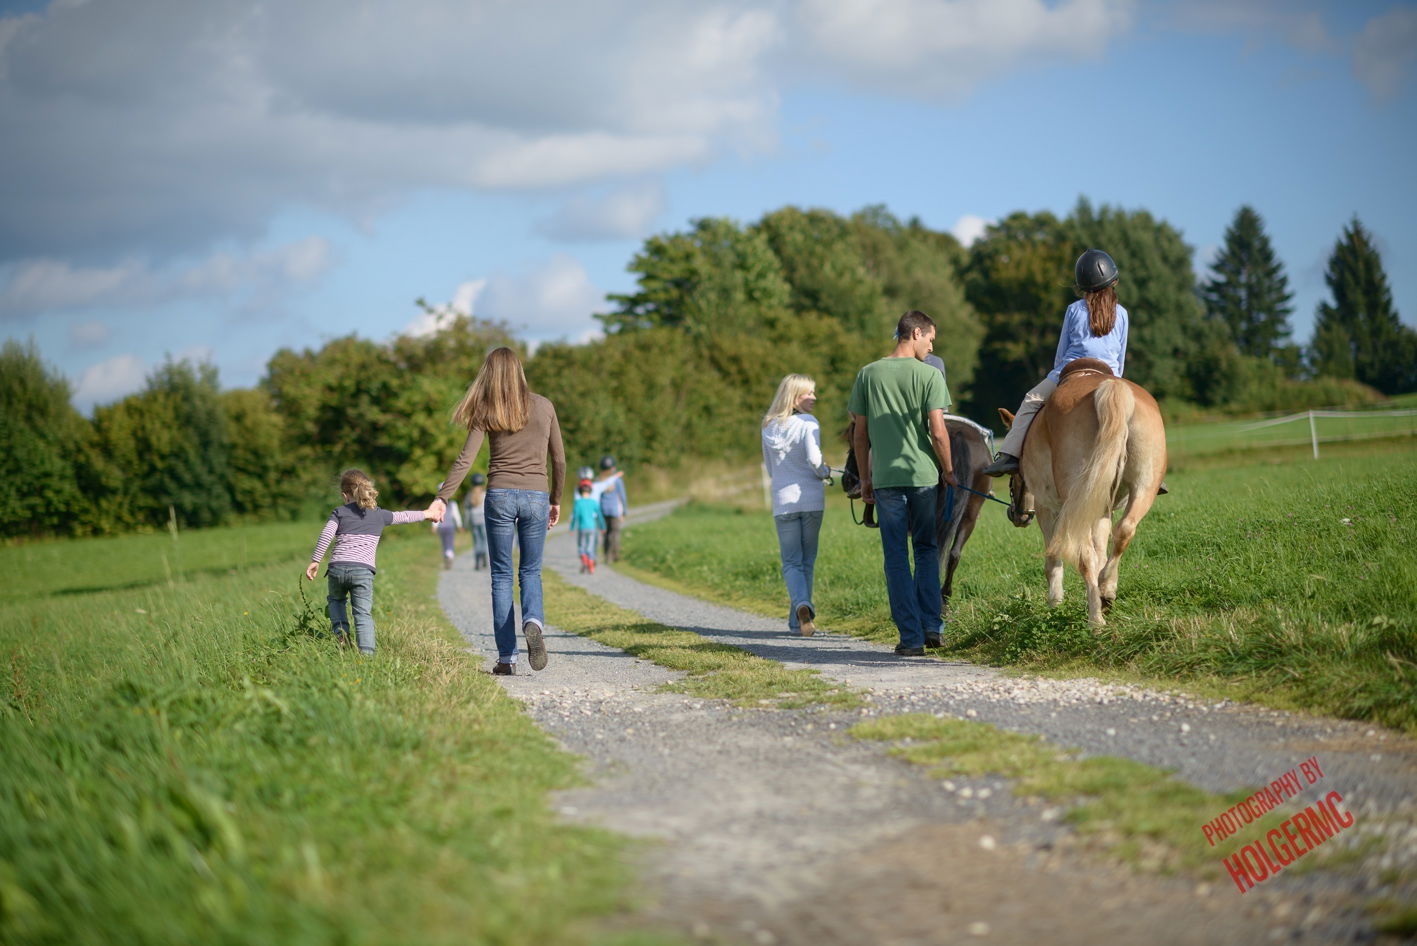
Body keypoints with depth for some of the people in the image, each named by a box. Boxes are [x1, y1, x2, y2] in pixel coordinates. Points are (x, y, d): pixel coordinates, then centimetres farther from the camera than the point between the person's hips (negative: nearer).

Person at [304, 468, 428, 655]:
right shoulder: (379, 515, 16)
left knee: (336, 599, 29)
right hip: (363, 571, -1)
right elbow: (404, 517, 29)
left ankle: (341, 631, 8)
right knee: (363, 614, 0)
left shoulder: (339, 512, 11)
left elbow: (326, 535, -3)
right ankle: (366, 653, -14)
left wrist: (315, 560, -2)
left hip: (337, 568, 1)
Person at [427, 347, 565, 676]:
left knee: (501, 575, 7)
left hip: (500, 496, -1)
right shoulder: (544, 406, 6)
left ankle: (506, 657, 4)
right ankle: (534, 622, -20)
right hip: (536, 496, 1)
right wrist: (556, 500, 19)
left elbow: (465, 460, -7)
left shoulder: (487, 413, 1)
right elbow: (559, 459, 9)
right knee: (531, 571, 13)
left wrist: (441, 498, -6)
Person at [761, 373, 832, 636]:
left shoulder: (768, 428, 11)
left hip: (782, 501, 3)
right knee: (807, 561, 11)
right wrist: (825, 473, 1)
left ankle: (801, 605, -21)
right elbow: (814, 458, -17)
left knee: (791, 562, 5)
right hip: (811, 499, -3)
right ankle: (798, 619, 11)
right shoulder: (807, 423, -6)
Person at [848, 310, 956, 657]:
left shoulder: (868, 374, 5)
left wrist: (865, 476, 16)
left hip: (885, 477, 1)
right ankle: (931, 626, 10)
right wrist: (948, 471, 5)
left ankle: (911, 637, 3)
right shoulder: (929, 375, -4)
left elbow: (859, 433, 7)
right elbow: (938, 432, -9)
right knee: (926, 550, 16)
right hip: (923, 474, -1)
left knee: (896, 557, 4)